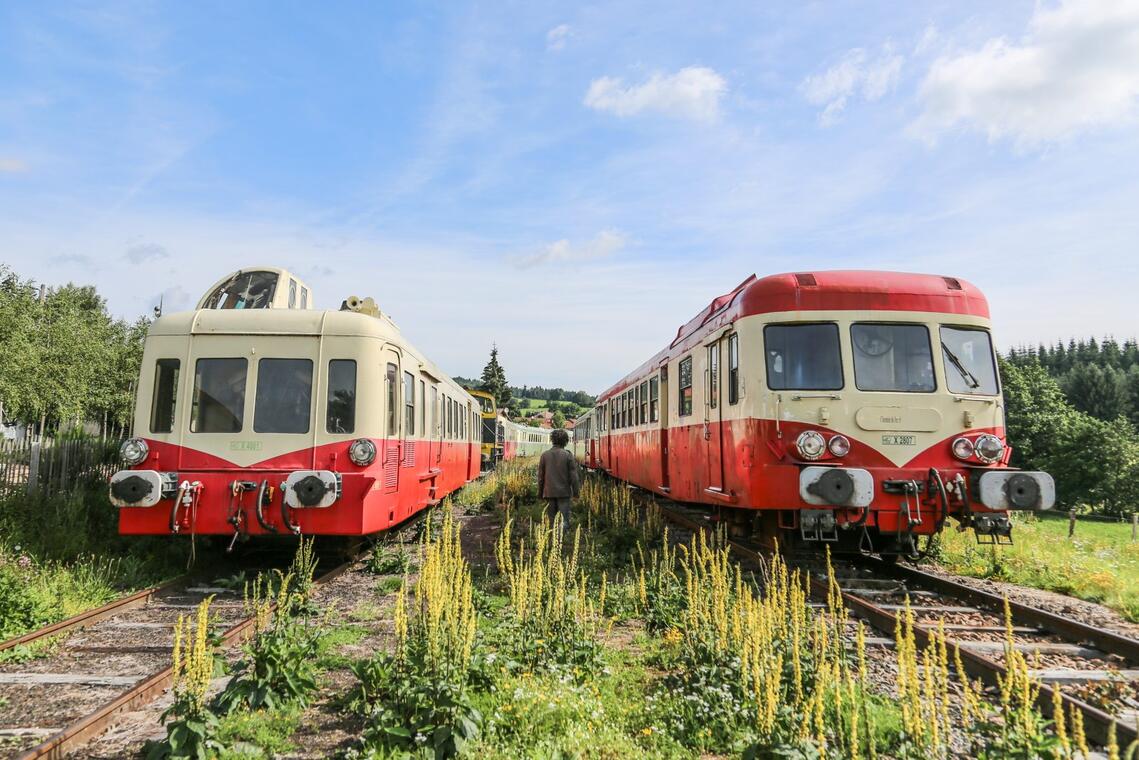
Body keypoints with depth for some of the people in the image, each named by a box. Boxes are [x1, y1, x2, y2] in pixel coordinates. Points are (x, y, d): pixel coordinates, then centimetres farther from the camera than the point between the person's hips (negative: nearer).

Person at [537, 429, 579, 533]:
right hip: (564, 492, -3)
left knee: (551, 520, 12)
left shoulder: (545, 455, 2)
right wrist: (576, 491, 4)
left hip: (549, 492, 3)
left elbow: (540, 475, 7)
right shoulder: (568, 455, -5)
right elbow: (573, 475, -5)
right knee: (564, 519, -3)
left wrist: (540, 492, 15)